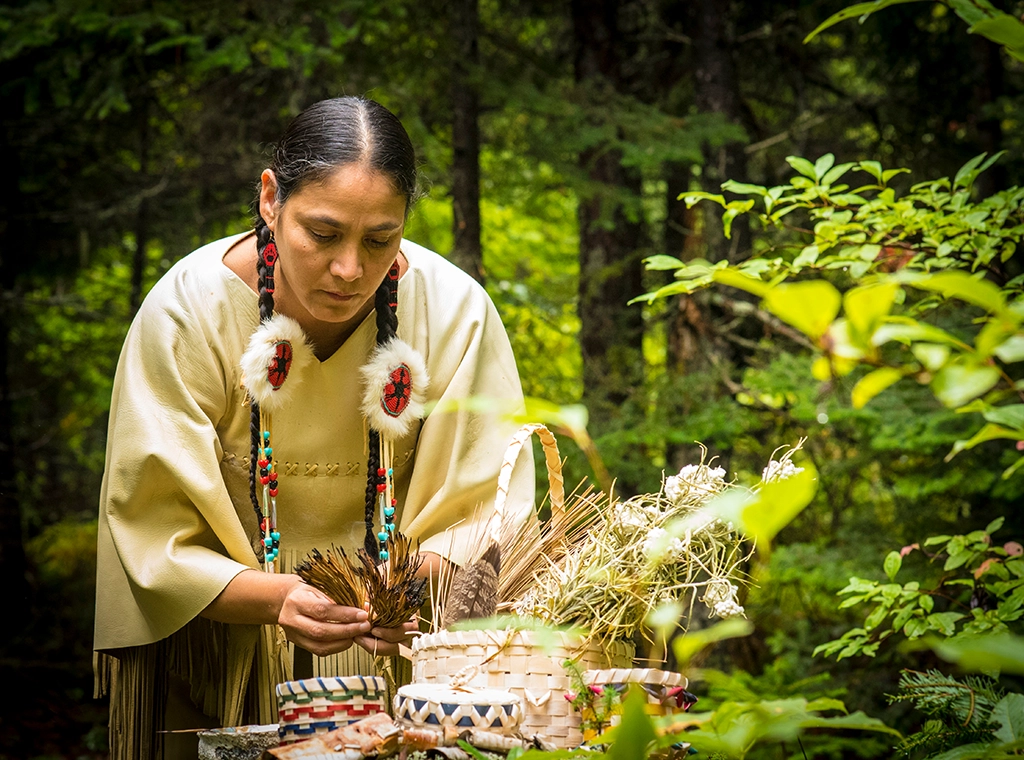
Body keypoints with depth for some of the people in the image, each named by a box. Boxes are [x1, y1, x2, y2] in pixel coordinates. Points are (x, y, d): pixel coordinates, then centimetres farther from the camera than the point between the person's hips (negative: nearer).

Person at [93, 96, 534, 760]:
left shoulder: (456, 312, -13)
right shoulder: (187, 311, -17)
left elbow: (485, 512, -8)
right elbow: (158, 536, -16)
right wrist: (277, 598, -33)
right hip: (216, 644, -1)